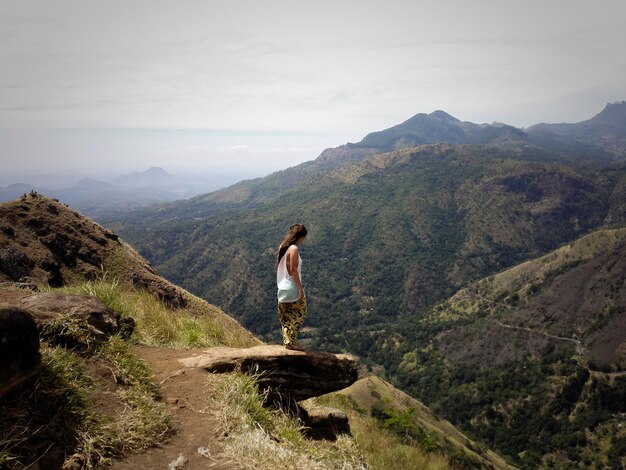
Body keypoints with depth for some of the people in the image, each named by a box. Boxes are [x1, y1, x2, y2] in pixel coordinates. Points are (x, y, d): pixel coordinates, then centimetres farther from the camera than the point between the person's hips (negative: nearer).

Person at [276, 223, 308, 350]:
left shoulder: (282, 247, 9)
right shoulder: (293, 249, -17)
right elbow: (293, 270, -20)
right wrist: (301, 288, -17)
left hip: (282, 288, 9)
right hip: (292, 289, -9)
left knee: (286, 317, 13)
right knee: (299, 315, 3)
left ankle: (287, 341, 18)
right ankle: (291, 342, 5)